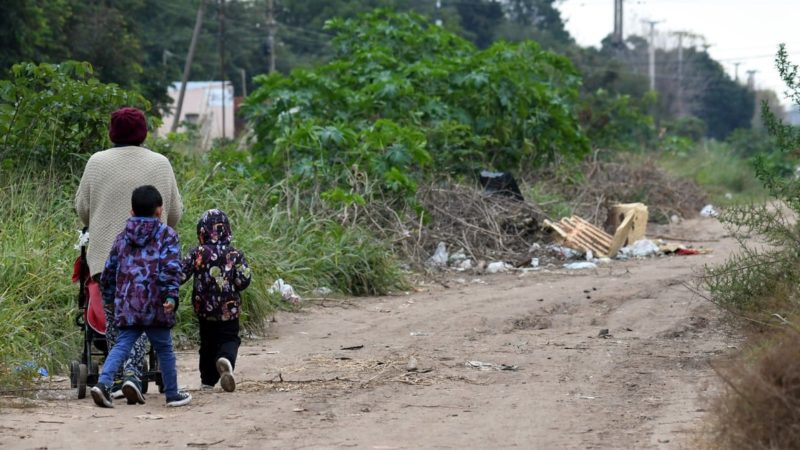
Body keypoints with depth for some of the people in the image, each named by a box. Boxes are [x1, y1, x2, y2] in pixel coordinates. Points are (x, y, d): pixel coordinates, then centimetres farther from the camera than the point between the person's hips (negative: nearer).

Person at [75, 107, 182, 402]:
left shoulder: (97, 162, 1)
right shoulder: (161, 164, 4)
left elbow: (82, 207, 8)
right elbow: (175, 212, 10)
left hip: (106, 253, 0)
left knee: (114, 318, 9)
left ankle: (119, 377, 10)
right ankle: (133, 371, -16)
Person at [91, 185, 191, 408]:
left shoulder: (122, 237, 16)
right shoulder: (166, 235, 2)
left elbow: (109, 270, 19)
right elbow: (170, 267, -13)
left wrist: (109, 298, 30)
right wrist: (171, 295, -16)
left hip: (127, 304, 4)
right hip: (154, 305, -4)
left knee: (122, 344, 2)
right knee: (164, 348, 8)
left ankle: (103, 383, -19)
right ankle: (172, 394, 16)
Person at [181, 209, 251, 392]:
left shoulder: (196, 254, -6)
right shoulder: (235, 254, -7)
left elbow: (180, 275, -7)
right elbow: (243, 280, -10)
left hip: (204, 309, 1)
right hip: (229, 309, -1)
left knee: (207, 343, 15)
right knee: (229, 339, 7)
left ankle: (207, 381, 15)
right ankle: (226, 359, -28)